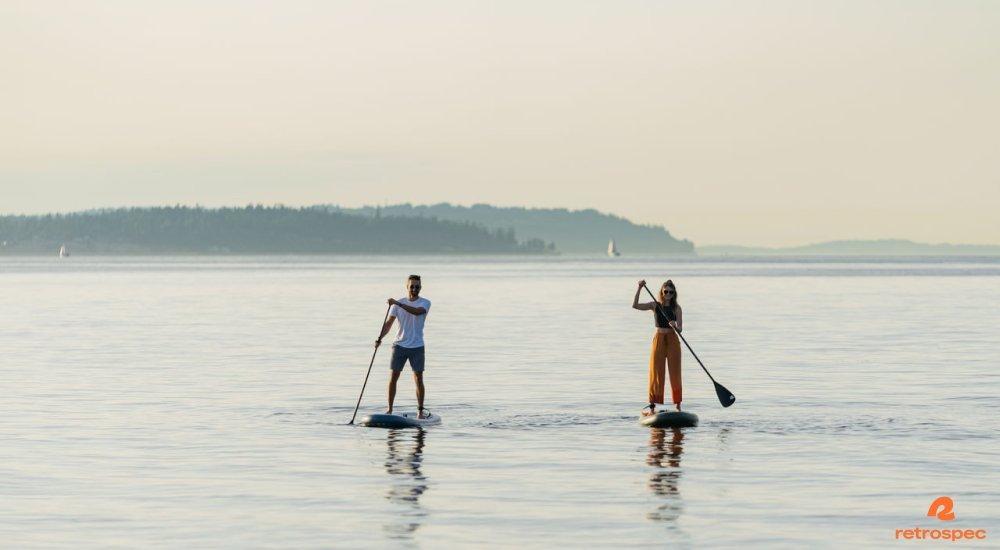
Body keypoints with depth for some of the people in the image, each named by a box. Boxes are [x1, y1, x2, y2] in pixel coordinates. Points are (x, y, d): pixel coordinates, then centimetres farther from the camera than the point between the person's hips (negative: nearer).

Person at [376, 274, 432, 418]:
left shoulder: (425, 303, -2)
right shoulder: (398, 303, 6)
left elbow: (417, 311, -24)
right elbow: (389, 323, 3)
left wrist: (398, 304, -31)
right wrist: (380, 338, -12)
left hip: (417, 347, -2)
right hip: (399, 345, 2)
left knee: (419, 379, -2)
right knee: (393, 378, 0)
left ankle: (420, 410, 6)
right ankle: (389, 409, 6)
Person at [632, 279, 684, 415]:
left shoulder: (676, 308, 2)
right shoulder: (655, 305, 2)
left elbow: (679, 328, -4)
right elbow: (635, 306, -10)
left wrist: (675, 326, -27)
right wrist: (639, 289, -19)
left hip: (673, 340, 0)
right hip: (659, 339, 0)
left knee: (675, 373, 3)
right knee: (656, 372, -1)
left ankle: (678, 405, 8)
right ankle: (652, 405, 1)